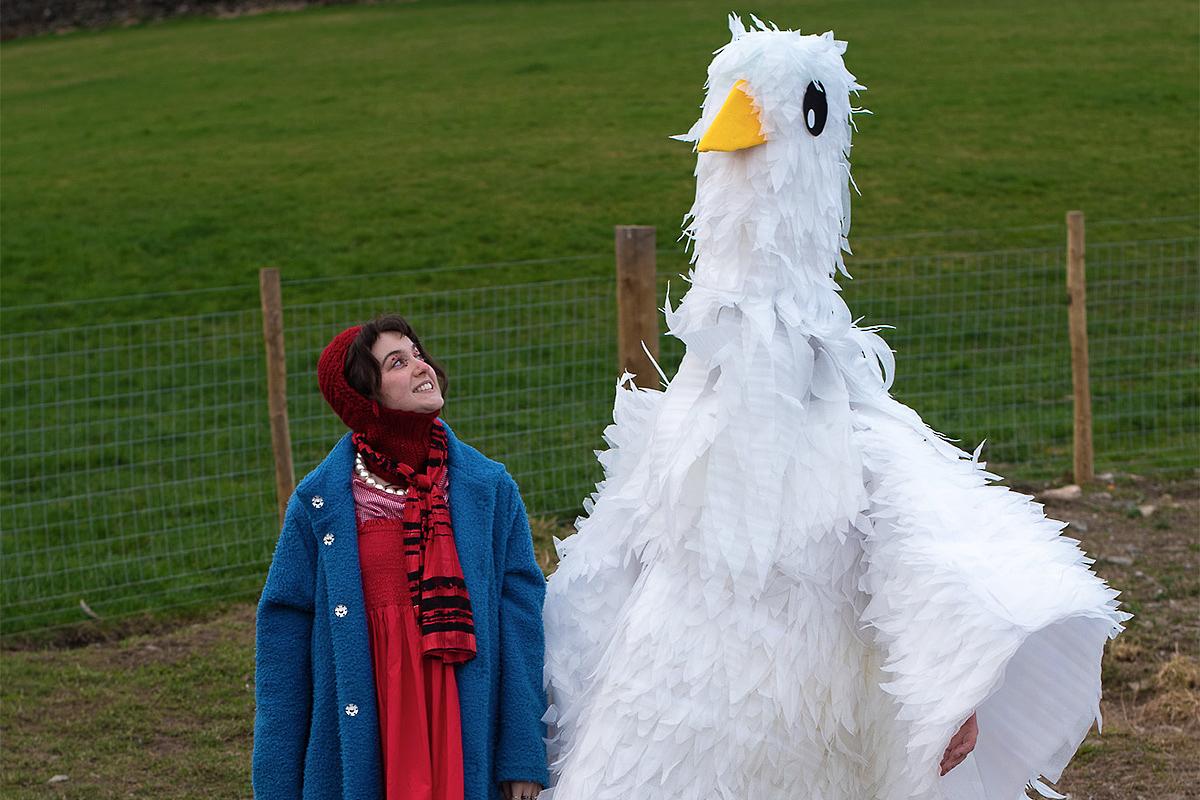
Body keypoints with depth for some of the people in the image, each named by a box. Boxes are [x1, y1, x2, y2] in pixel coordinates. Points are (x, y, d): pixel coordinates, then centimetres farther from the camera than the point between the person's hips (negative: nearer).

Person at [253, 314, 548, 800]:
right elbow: (284, 638, 0)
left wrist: (524, 759, -5)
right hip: (360, 754, -1)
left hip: (468, 746, 1)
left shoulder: (489, 487, 0)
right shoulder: (319, 502, -3)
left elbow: (521, 618, -1)